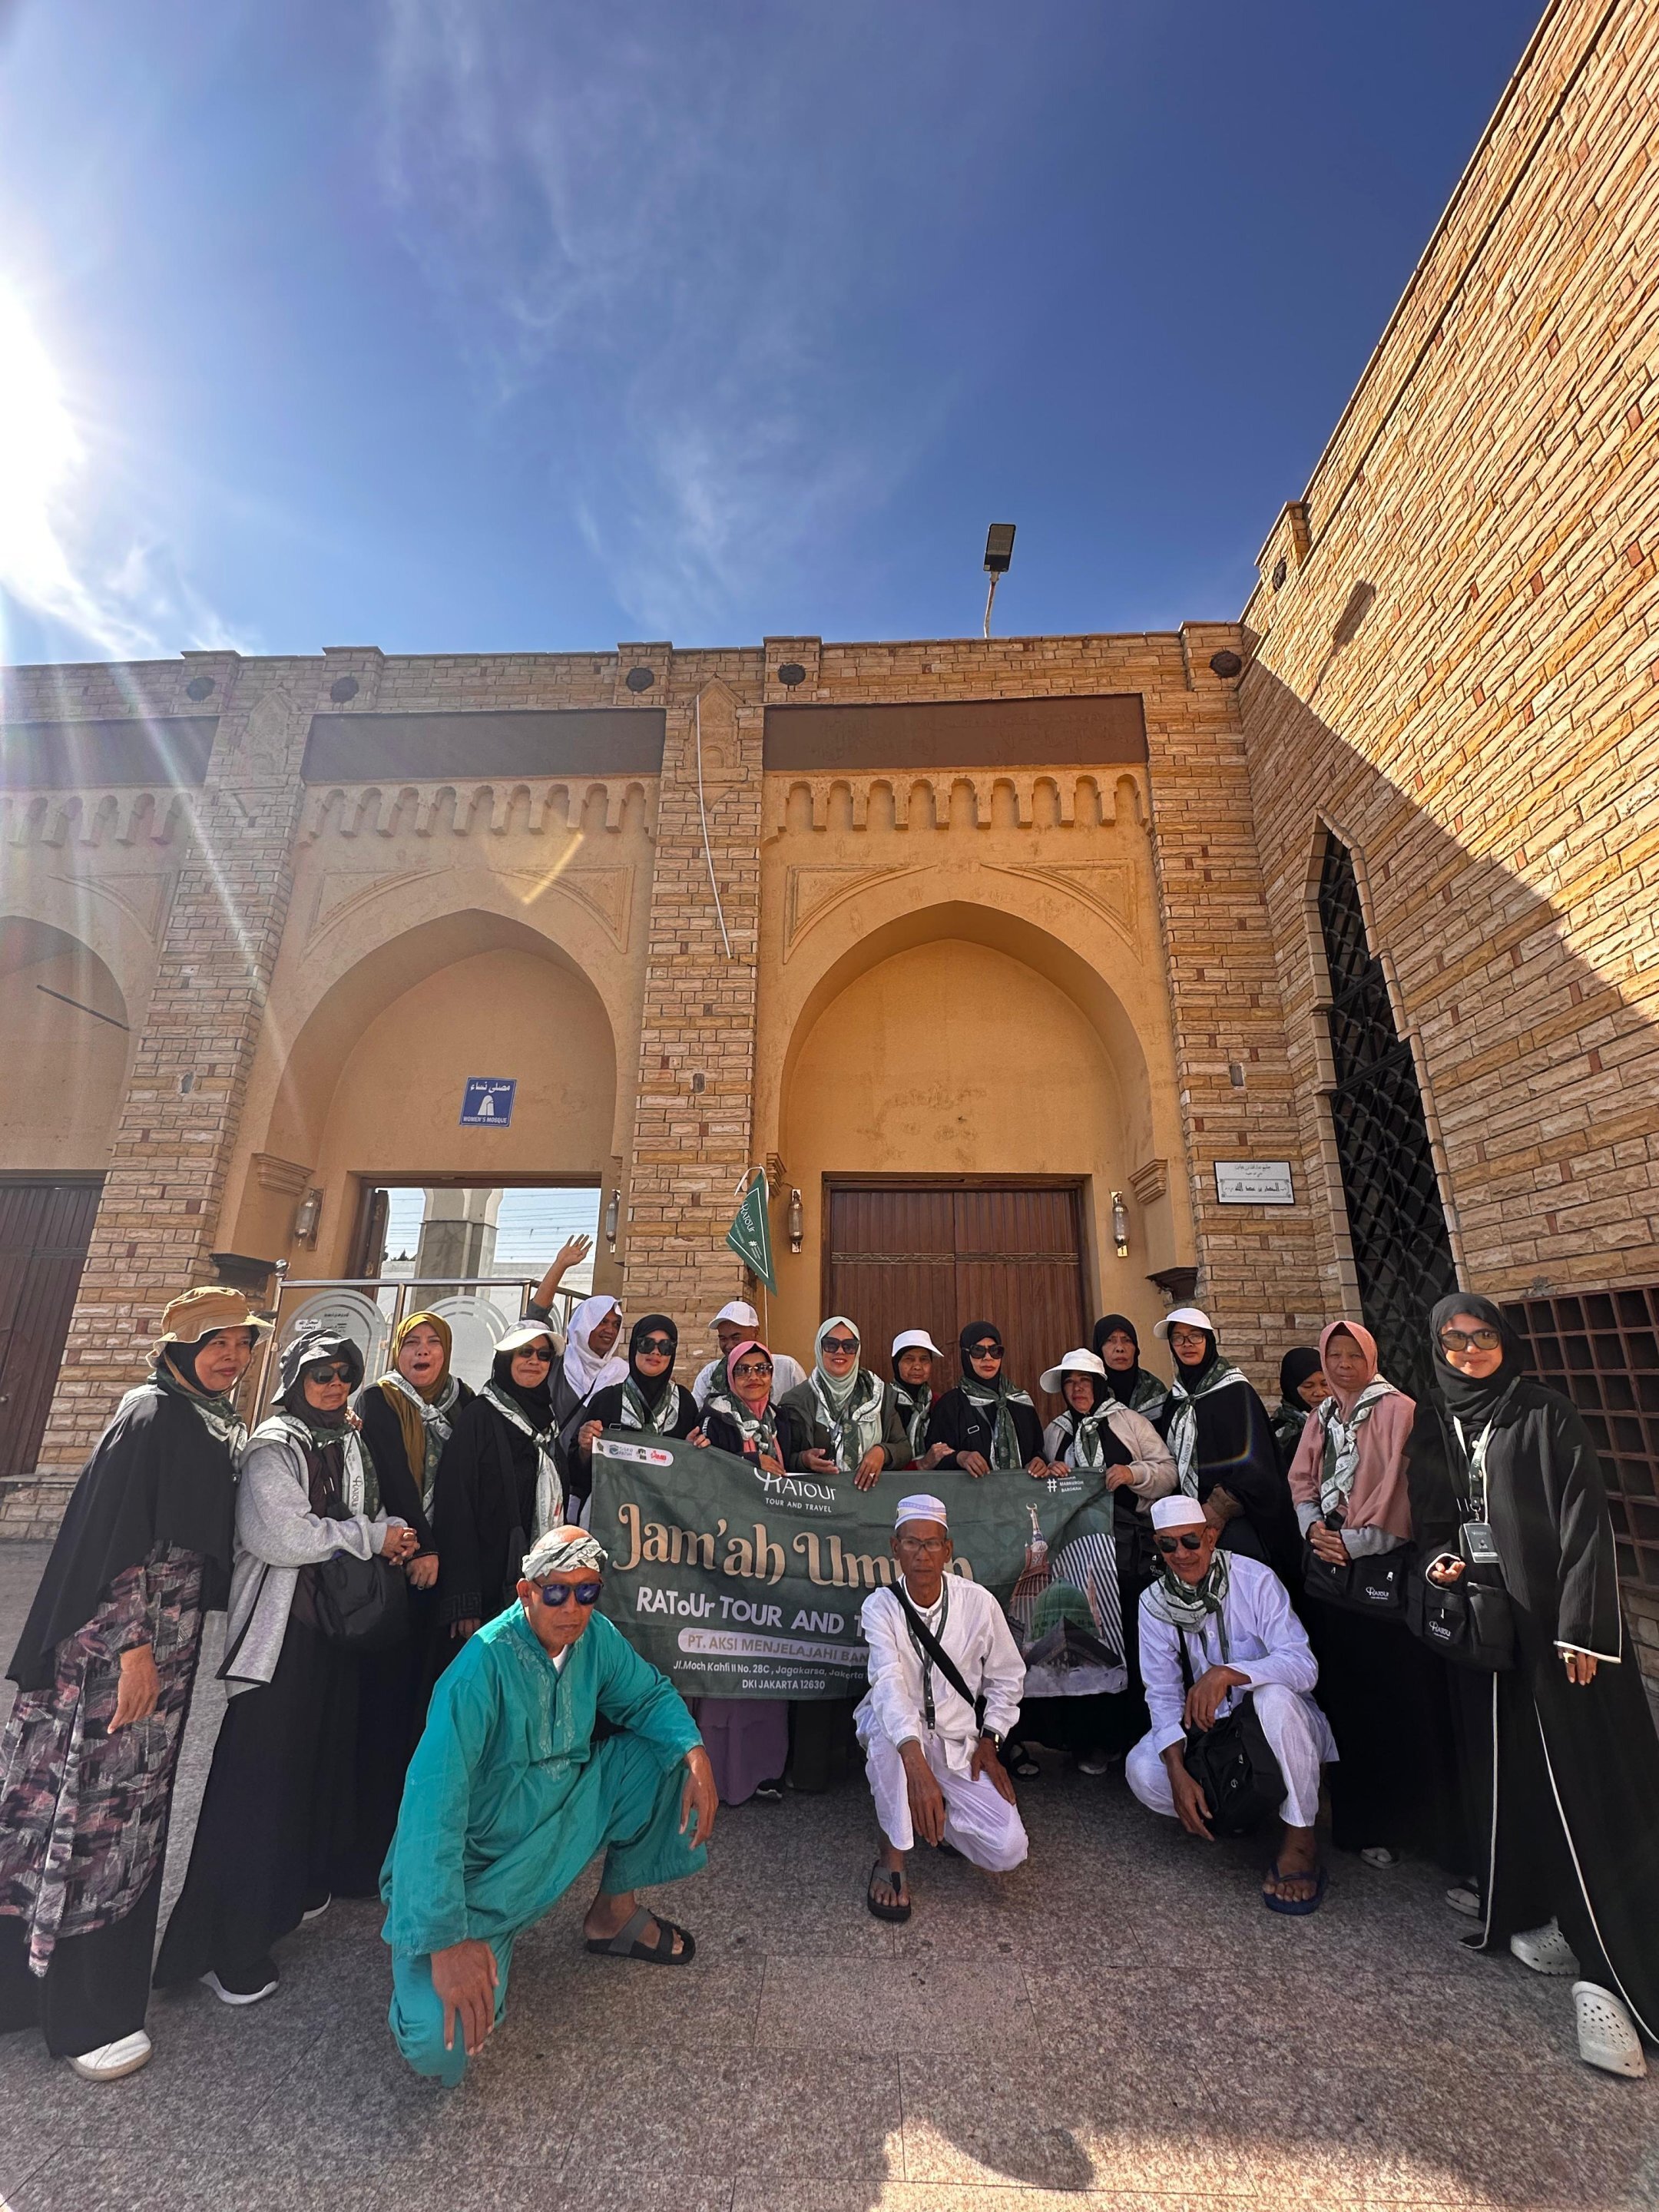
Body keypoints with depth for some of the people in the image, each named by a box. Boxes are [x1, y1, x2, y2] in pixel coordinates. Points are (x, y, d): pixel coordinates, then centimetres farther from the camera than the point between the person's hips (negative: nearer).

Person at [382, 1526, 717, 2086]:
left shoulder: (595, 1636, -11)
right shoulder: (484, 1666, -31)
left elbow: (649, 1694, 1)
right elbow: (432, 1802, -33)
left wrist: (694, 1754, -18)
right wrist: (446, 1941, -35)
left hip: (564, 1815, 6)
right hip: (477, 1857, -5)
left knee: (662, 1754, -9)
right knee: (441, 2048, -25)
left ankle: (615, 1914, 15)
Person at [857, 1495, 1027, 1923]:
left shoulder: (979, 1602, -12)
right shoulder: (881, 1607, -17)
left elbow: (1006, 1676, 4)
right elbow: (888, 1683, -33)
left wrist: (989, 1740, -4)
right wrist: (917, 1764, -46)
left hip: (958, 1745, 2)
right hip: (899, 1736, -2)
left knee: (1007, 1851, -16)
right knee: (885, 1721, -36)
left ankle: (931, 1813, 13)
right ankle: (892, 1856, -15)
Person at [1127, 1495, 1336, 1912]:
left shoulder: (1254, 1579, -17)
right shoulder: (1154, 1602, -7)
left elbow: (1303, 1665, -24)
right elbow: (1163, 1695, -5)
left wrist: (1227, 1673, -39)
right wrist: (1178, 1771, -20)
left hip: (1279, 1723, -3)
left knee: (1274, 1695, -37)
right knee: (1142, 1770, -22)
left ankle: (1300, 1841, -17)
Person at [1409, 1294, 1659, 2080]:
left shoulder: (1545, 1413, -4)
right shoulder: (1432, 1428, 7)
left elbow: (1584, 1515, -9)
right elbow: (1429, 1519, 13)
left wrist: (1582, 1625, -14)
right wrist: (1438, 1558, -7)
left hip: (1553, 1619, -3)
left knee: (1582, 1775, -3)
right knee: (1509, 1773, 7)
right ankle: (1545, 1915, 23)